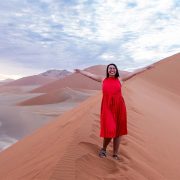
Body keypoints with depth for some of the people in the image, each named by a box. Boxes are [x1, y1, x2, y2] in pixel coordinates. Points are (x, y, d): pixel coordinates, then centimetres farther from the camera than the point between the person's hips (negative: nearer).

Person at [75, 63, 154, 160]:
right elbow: (90, 75, 18)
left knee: (118, 131, 8)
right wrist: (80, 71, 27)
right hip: (107, 108, -1)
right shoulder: (103, 79, 10)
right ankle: (103, 149, 24)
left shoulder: (120, 79, 8)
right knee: (109, 131, -6)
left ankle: (115, 153, 24)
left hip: (119, 107, 1)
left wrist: (146, 68, 12)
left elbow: (134, 73, 10)